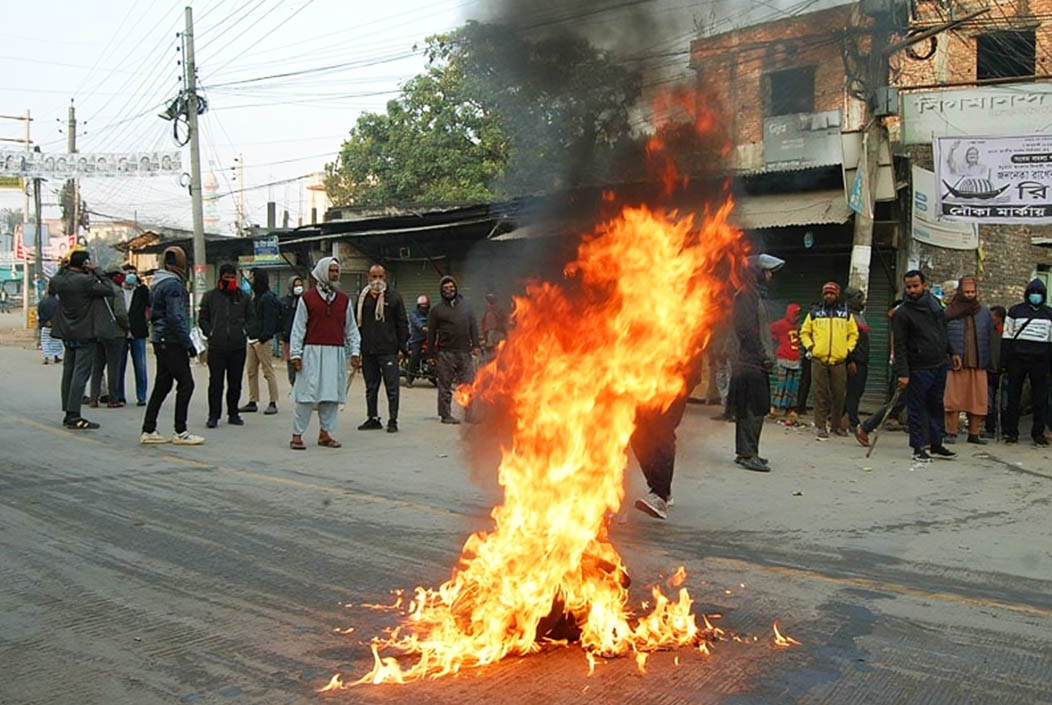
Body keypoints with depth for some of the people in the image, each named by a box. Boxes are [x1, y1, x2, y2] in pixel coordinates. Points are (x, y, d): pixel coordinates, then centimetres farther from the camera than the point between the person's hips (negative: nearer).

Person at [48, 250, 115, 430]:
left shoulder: (59, 280, 3)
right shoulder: (86, 281, -18)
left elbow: (51, 288, 25)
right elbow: (109, 291, -15)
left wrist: (63, 268, 18)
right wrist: (94, 272, -7)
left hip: (67, 334, 8)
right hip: (85, 333, -8)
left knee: (68, 373, 13)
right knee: (81, 374, -6)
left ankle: (68, 414, 20)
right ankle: (74, 415, -9)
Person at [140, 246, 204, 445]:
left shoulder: (156, 283, 16)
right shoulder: (172, 284, -15)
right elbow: (175, 317, -20)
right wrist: (188, 343, -17)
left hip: (160, 340, 10)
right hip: (171, 341, -10)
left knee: (162, 385, 12)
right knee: (186, 384, -5)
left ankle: (148, 431, 15)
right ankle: (180, 432, -2)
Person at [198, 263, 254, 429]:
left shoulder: (244, 297, 10)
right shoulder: (210, 296, 8)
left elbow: (252, 317, 15)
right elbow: (202, 318, 11)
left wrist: (245, 331, 2)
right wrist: (210, 333, -1)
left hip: (238, 346, 2)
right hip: (216, 346, -1)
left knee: (235, 382, 7)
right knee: (215, 382, -2)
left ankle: (233, 414, 17)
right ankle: (213, 415, 3)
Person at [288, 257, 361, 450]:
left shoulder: (344, 300, 13)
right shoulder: (307, 298, 2)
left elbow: (351, 329, 14)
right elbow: (298, 328, 1)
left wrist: (354, 352, 5)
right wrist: (295, 354, -5)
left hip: (337, 354, 4)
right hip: (312, 352, -4)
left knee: (332, 395, 4)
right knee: (306, 394, -4)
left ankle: (325, 433, 14)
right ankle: (297, 435, 2)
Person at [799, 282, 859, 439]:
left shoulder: (846, 314, 11)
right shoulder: (814, 313, 8)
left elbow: (853, 333, 16)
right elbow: (804, 332, 13)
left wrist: (848, 349, 4)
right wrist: (810, 346, -1)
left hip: (839, 361, 1)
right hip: (819, 360, -1)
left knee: (839, 394, 4)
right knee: (820, 394, -1)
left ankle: (836, 425, 16)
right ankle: (821, 426, 3)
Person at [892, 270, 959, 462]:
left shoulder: (934, 304, 8)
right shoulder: (902, 313, -11)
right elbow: (899, 346, -13)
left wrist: (952, 352, 16)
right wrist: (903, 373, -18)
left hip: (939, 366, 6)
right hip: (918, 369, -6)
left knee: (937, 407, 14)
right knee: (917, 410, -1)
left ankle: (936, 445, 24)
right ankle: (918, 448, 7)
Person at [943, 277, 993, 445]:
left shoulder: (984, 313, 11)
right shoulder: (949, 312, 2)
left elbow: (991, 338, 14)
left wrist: (989, 361, 8)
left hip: (978, 364, 3)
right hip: (956, 363, -3)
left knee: (978, 401, 4)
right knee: (953, 399, -3)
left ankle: (974, 434, 14)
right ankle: (951, 433, 5)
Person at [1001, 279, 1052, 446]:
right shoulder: (1015, 311, 6)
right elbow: (1006, 337, 5)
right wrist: (1005, 361, -2)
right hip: (1018, 358, -2)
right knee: (1014, 396, 2)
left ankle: (1038, 432, 13)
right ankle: (1010, 432, 8)